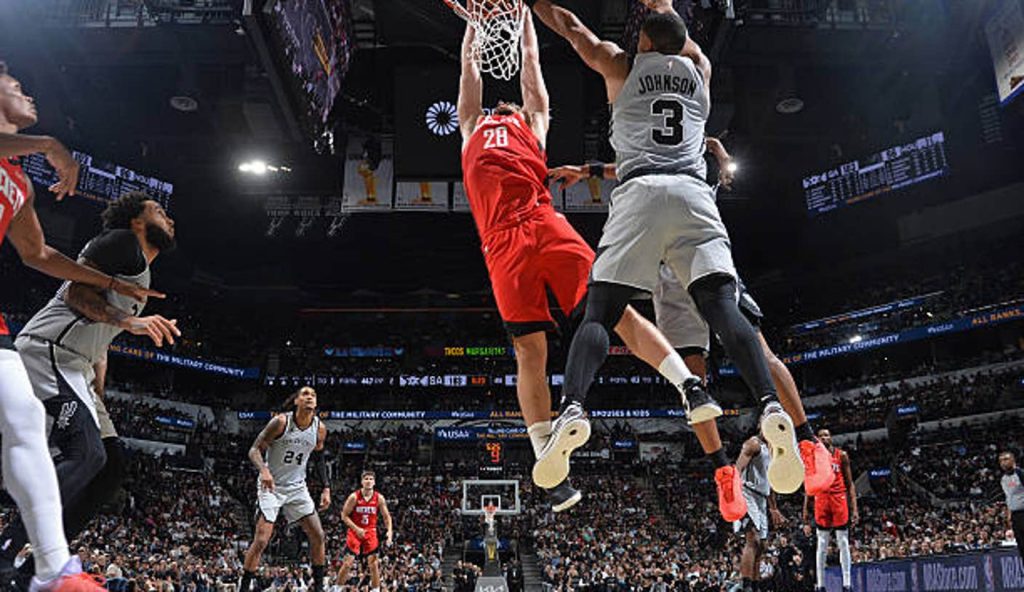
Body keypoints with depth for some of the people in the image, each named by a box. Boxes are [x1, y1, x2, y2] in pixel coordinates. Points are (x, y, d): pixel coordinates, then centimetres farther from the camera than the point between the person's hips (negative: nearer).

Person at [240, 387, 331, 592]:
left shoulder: (319, 429, -4)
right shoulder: (281, 422, -18)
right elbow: (255, 449, -16)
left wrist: (326, 488, 3)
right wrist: (263, 469, -36)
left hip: (297, 487, 5)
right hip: (271, 486, -4)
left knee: (318, 535, 1)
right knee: (261, 540, -13)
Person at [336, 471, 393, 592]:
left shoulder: (379, 498, -5)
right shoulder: (354, 497, -12)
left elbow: (386, 516, 2)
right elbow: (344, 516, -8)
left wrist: (389, 531, -14)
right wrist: (356, 529, -19)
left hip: (370, 532, 2)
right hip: (355, 532, -2)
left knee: (374, 563, -4)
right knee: (348, 563, -5)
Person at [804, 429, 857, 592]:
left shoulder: (842, 455, 4)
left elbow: (850, 484, 3)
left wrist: (854, 508, -5)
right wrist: (806, 507, 6)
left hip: (839, 501, -1)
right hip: (821, 502, 1)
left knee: (843, 543, 1)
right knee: (822, 545, 4)